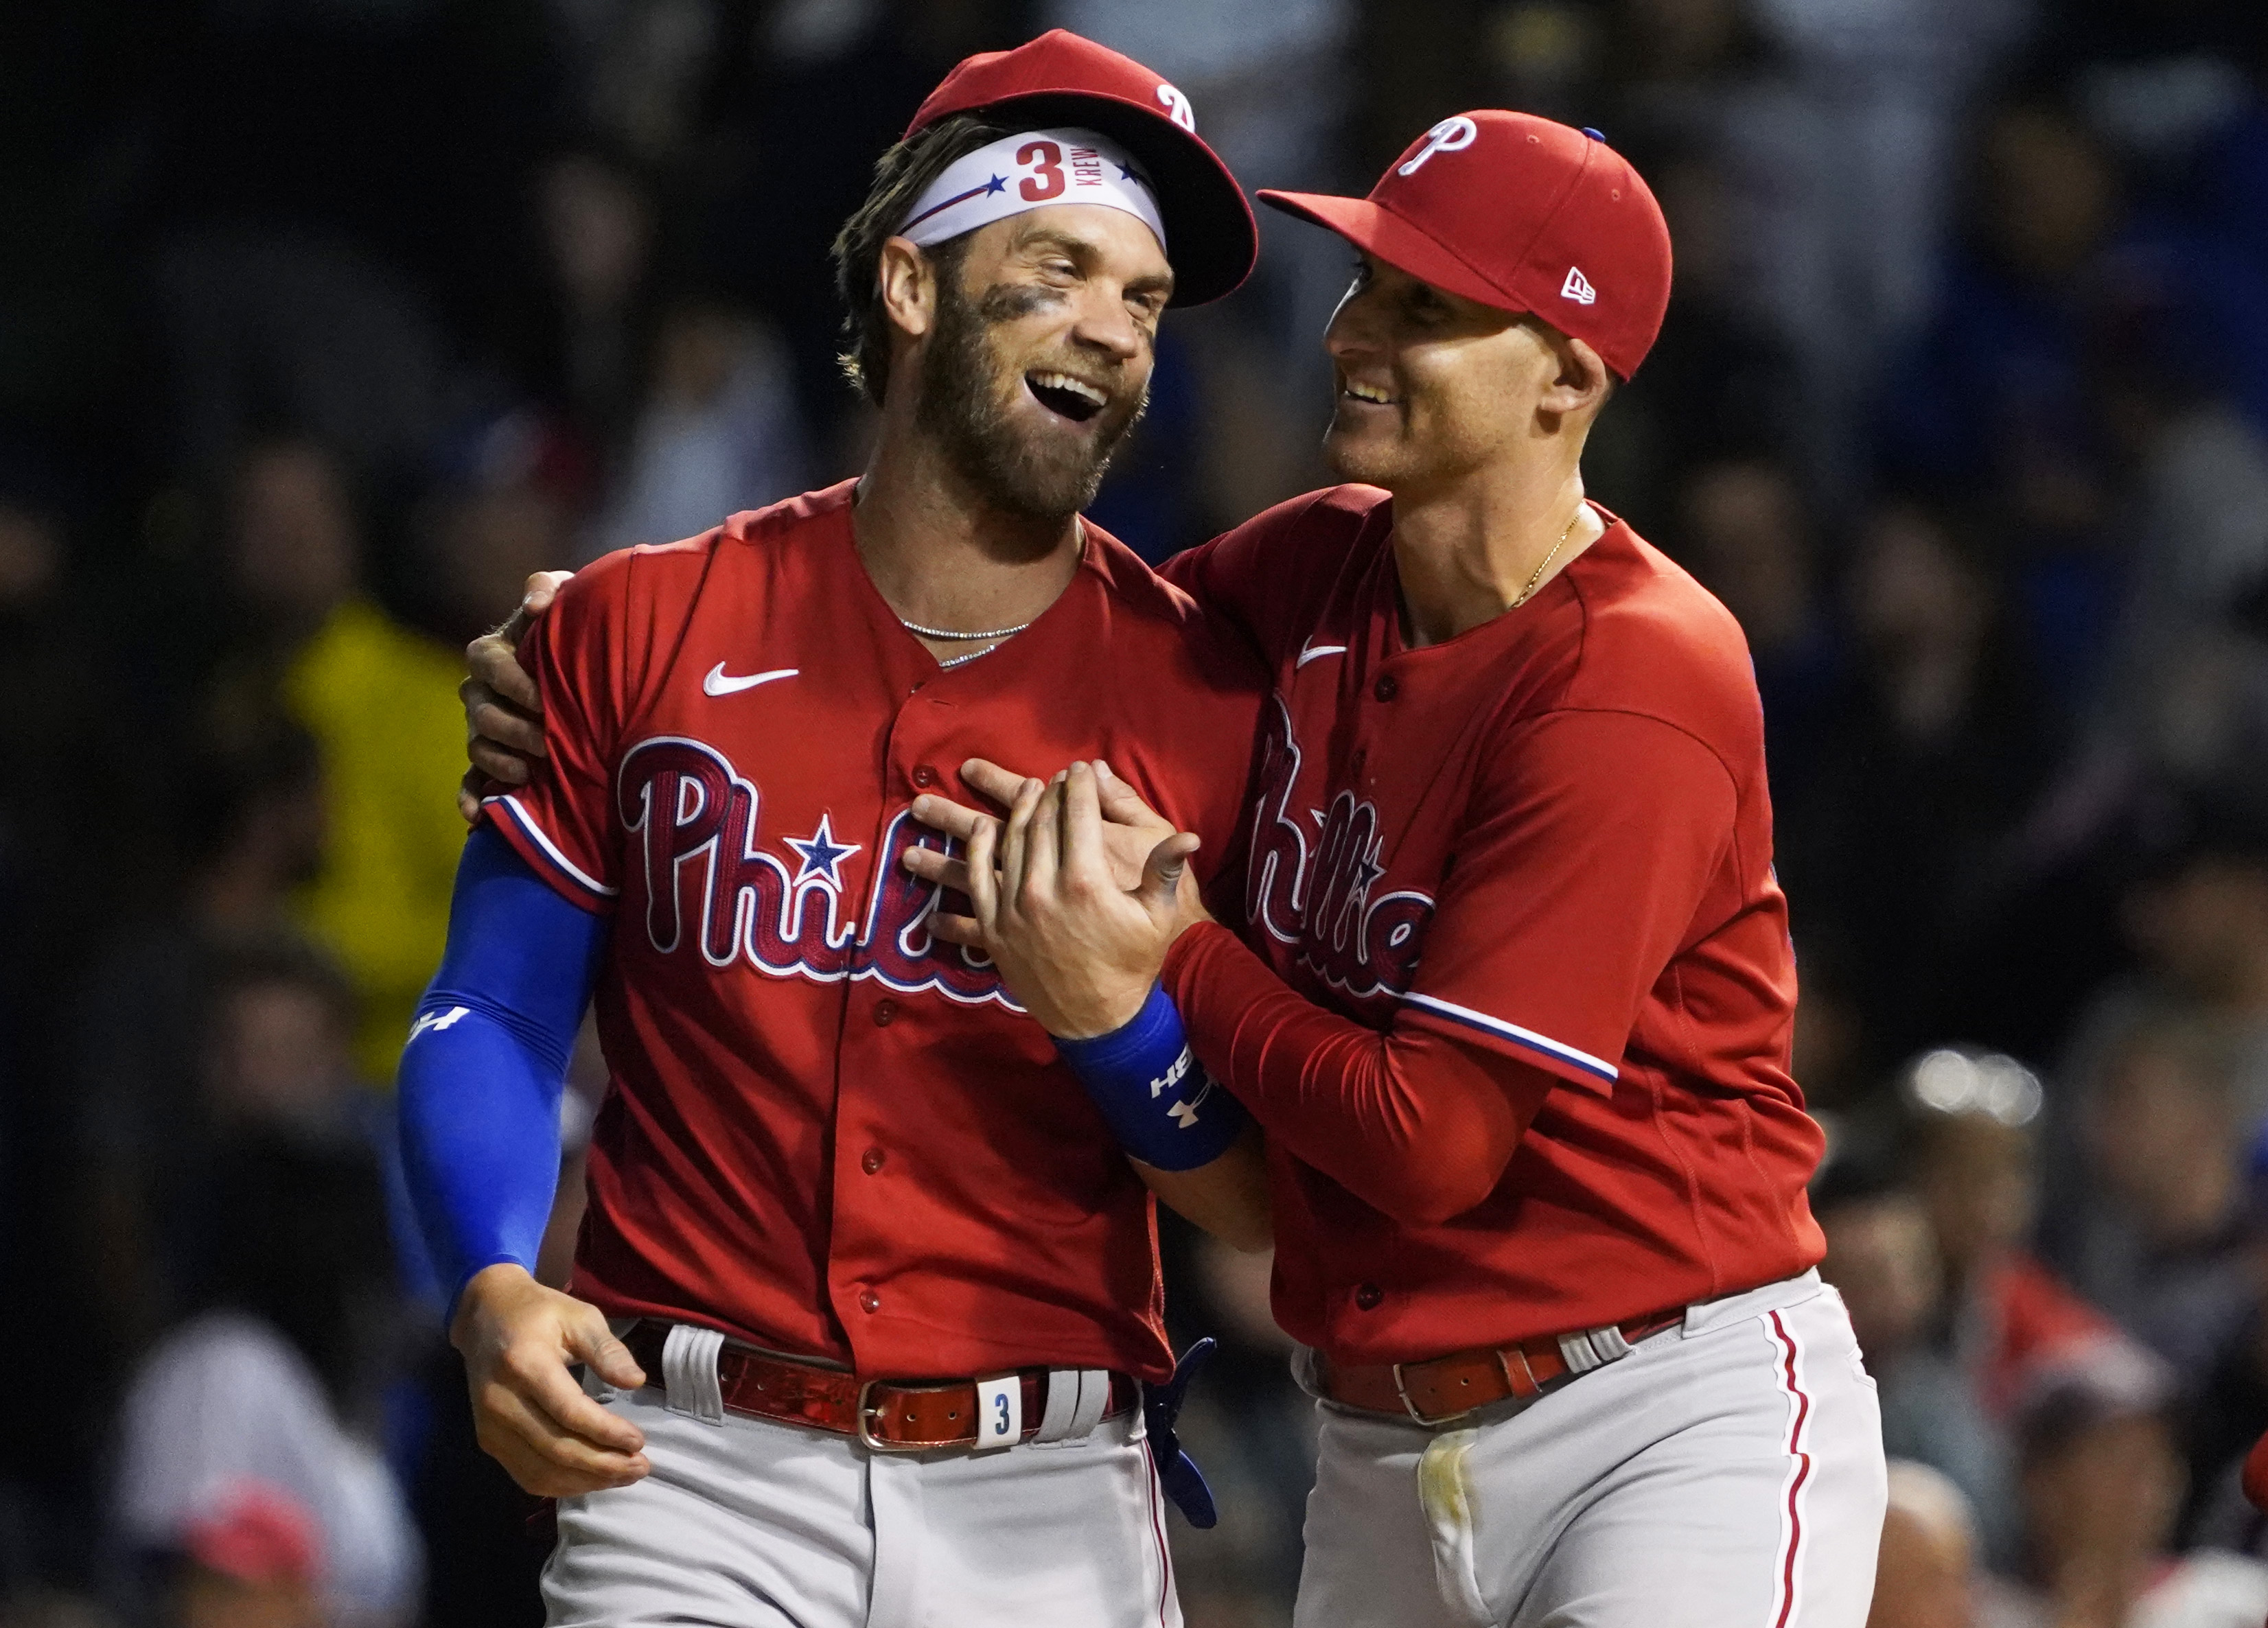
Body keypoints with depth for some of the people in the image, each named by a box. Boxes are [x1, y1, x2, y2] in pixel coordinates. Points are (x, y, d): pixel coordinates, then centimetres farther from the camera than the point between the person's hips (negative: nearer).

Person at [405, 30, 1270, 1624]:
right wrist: (494, 1294, -11)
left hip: (1048, 1498, 1)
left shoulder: (1197, 699, 2)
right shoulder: (640, 630, 3)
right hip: (699, 1476, -1)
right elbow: (495, 1015, 7)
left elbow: (1257, 1194, 2)